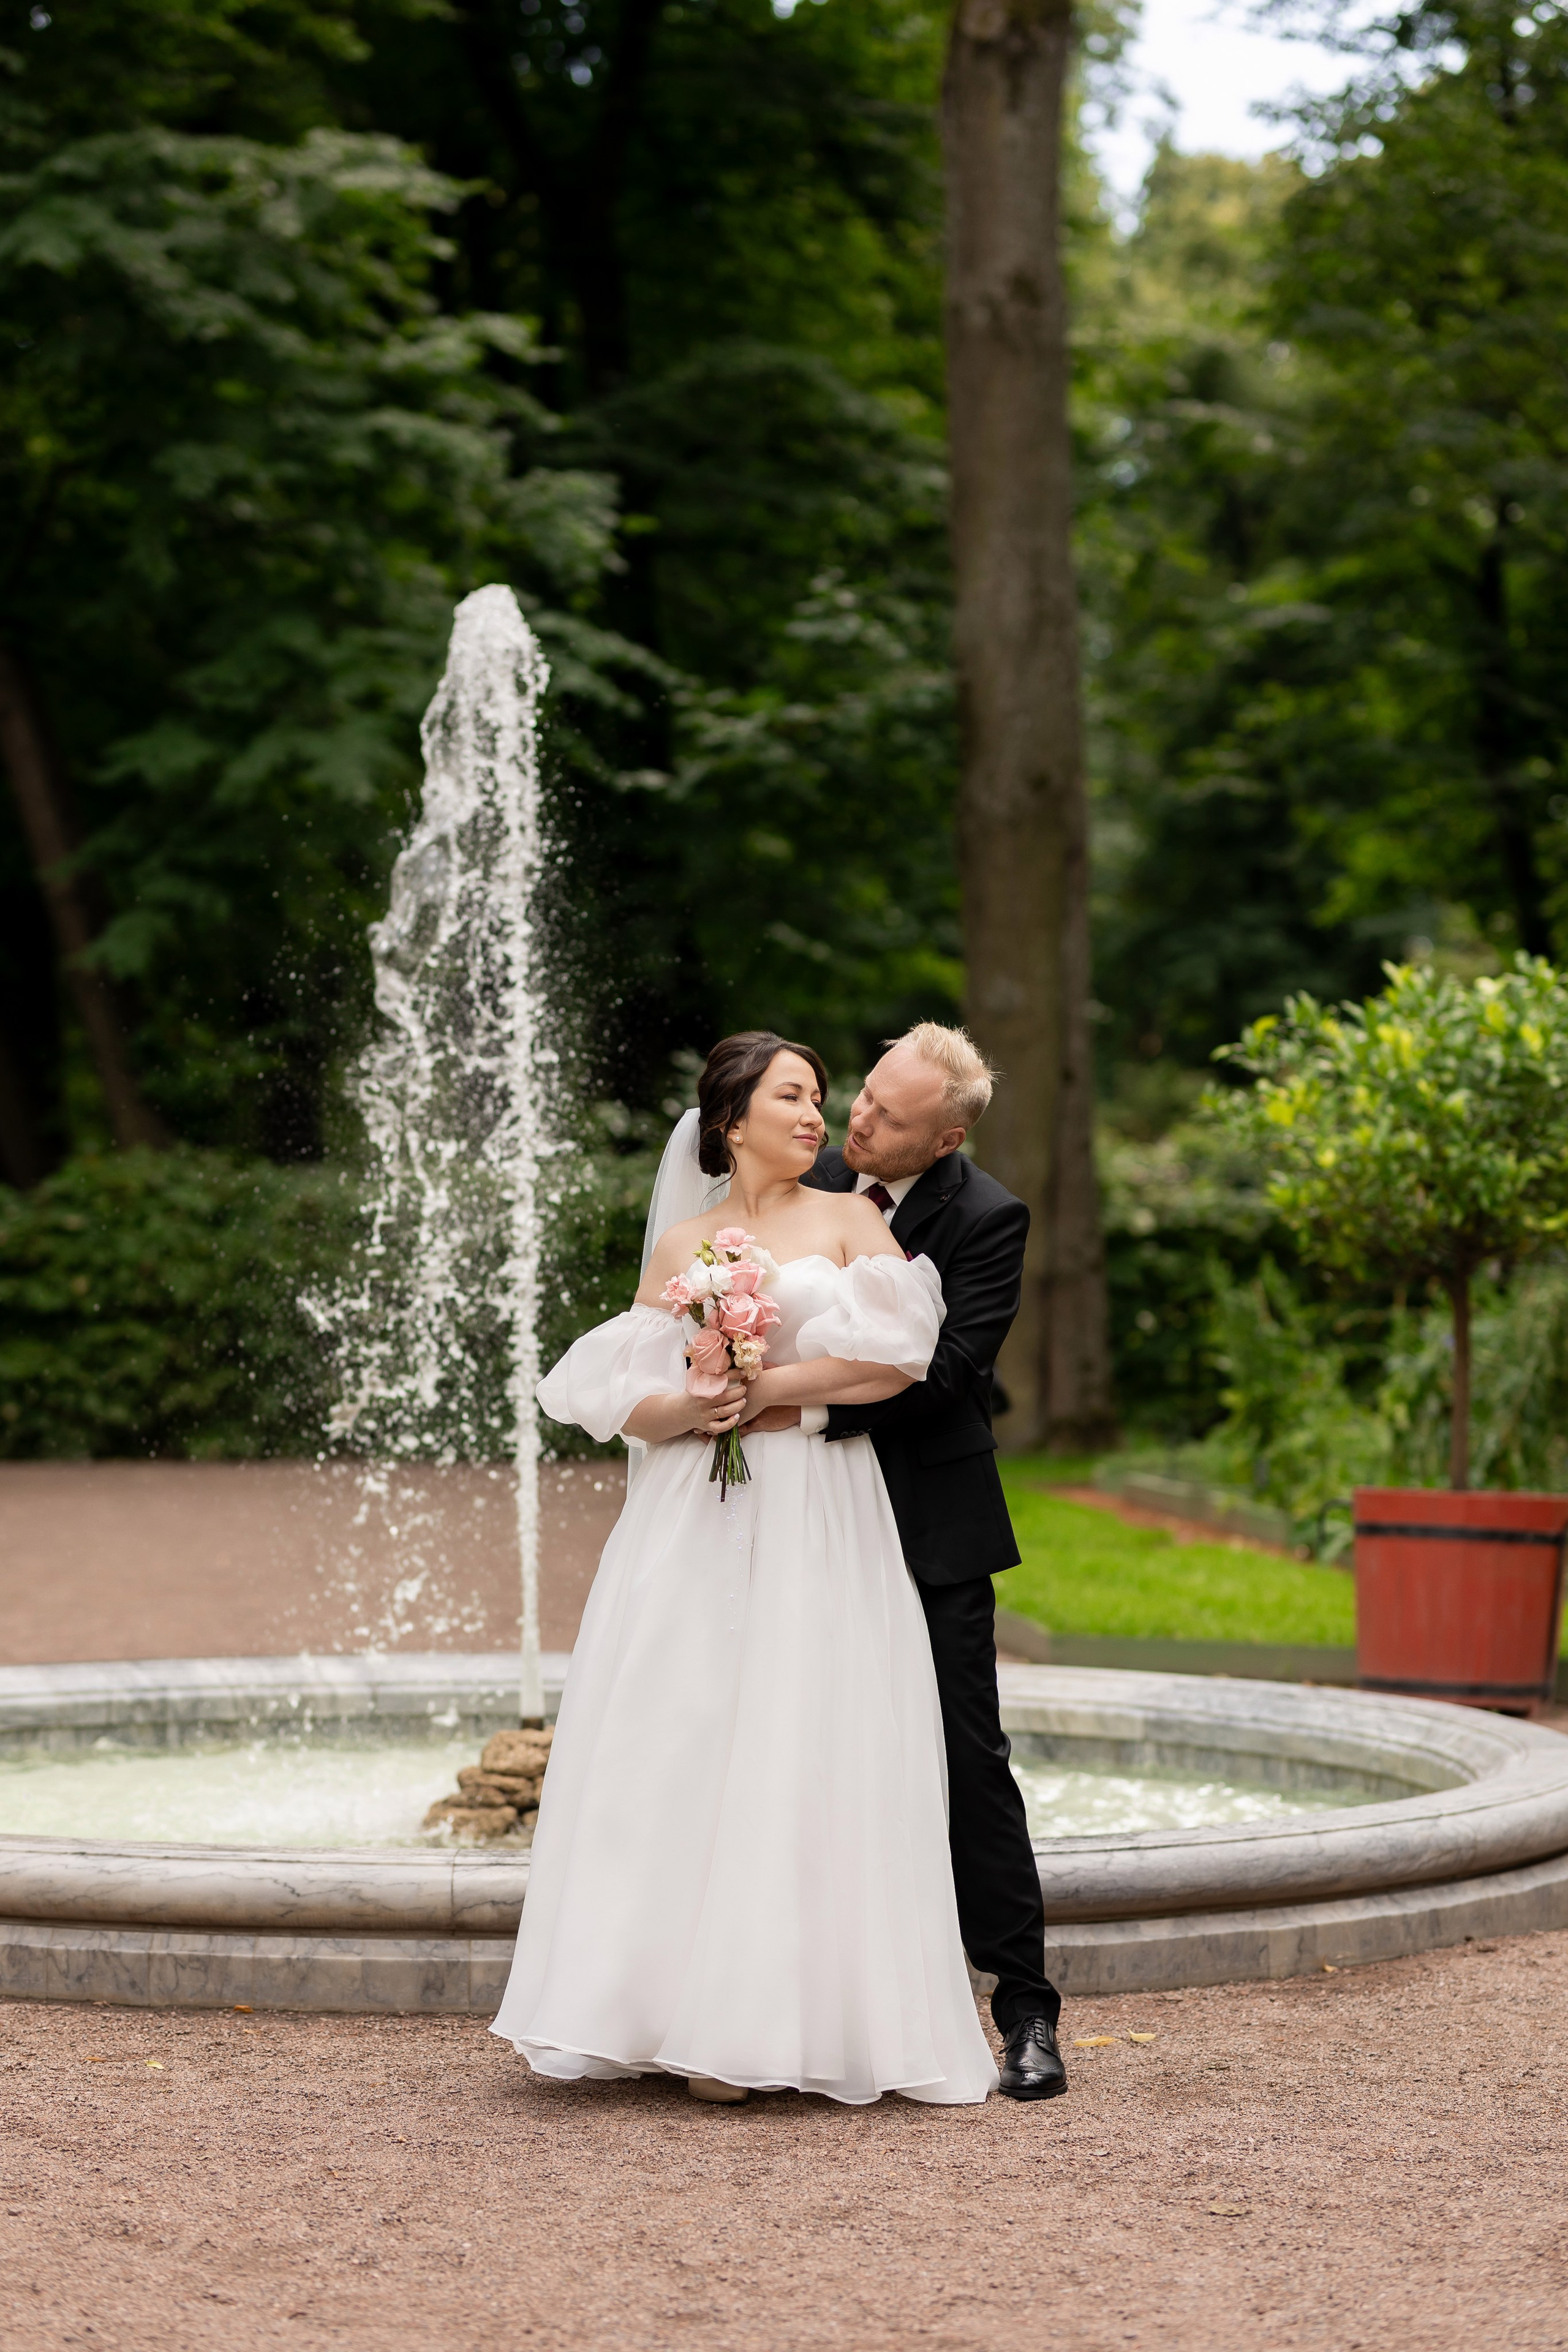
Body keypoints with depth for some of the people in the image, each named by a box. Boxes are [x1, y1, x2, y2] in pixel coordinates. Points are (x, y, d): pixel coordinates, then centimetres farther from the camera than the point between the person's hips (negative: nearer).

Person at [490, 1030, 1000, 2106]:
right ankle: (700, 2014, -1)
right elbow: (629, 1402, 8)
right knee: (683, 1752, -4)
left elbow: (898, 1359, -7)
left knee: (804, 1754, -6)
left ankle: (799, 2016, -2)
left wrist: (768, 1390, -7)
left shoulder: (850, 1221, 7)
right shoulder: (680, 1247, 13)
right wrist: (685, 1408, -13)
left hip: (818, 1521, -2)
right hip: (696, 1521, 2)